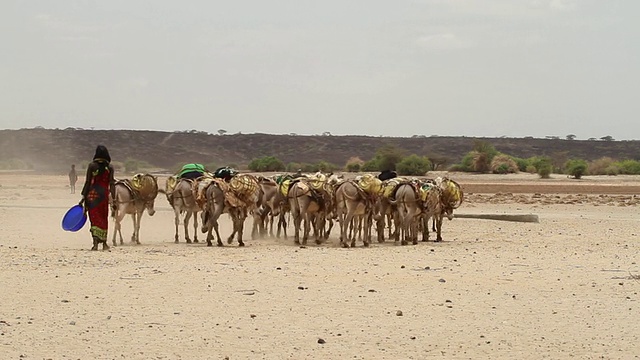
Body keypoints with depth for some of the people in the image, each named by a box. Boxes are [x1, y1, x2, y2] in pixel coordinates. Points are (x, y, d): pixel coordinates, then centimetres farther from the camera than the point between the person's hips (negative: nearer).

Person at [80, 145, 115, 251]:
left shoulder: (92, 165, -3)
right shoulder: (109, 167, 0)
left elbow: (88, 182, -4)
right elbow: (111, 184, -4)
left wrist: (83, 197, 0)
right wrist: (113, 198, -1)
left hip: (92, 194, -1)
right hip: (104, 194, 1)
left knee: (95, 218, 0)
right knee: (103, 218, 13)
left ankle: (96, 242, -16)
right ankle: (104, 243, 18)